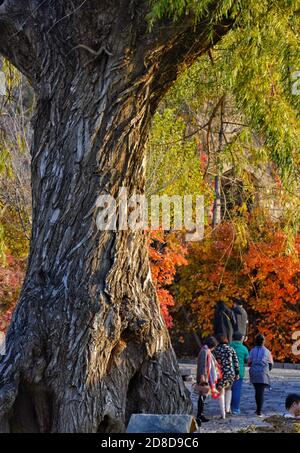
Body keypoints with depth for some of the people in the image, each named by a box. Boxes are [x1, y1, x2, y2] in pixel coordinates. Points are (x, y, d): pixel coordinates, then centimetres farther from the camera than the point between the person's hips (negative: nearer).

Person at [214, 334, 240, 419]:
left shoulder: (216, 350, -3)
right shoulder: (231, 349, 3)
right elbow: (236, 362, 3)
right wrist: (237, 373, 9)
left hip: (220, 373, -2)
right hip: (230, 372, 2)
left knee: (221, 393, 5)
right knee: (228, 389, 28)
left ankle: (223, 414, 1)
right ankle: (227, 408, 22)